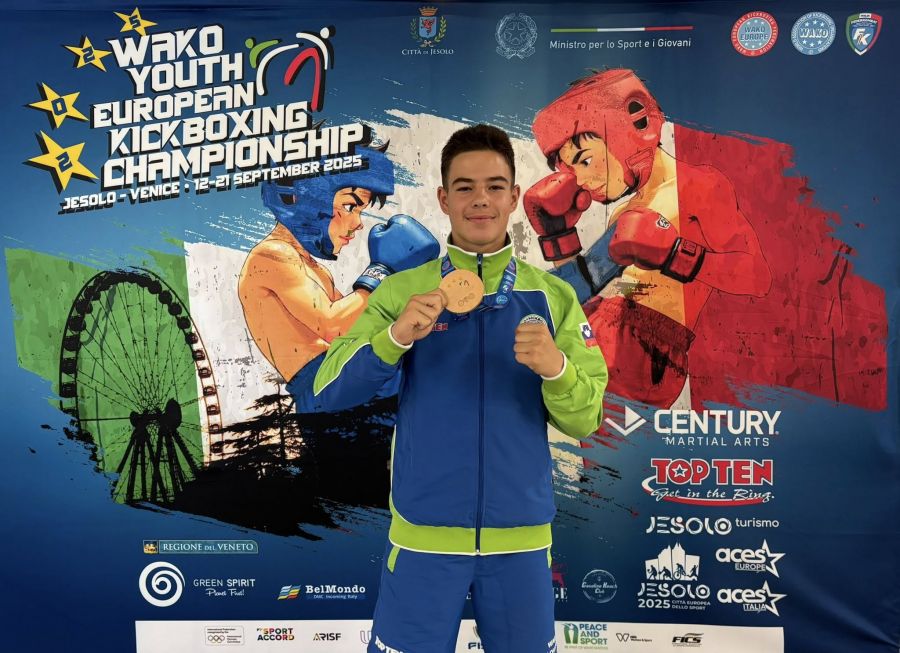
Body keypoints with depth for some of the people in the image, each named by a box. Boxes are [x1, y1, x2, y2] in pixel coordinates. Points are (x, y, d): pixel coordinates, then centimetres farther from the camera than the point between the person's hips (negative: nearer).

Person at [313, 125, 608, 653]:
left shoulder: (554, 297, 1)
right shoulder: (402, 291, -1)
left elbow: (585, 420, -2)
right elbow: (330, 391, -6)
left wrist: (555, 368, -22)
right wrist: (395, 337, -22)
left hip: (520, 538, 1)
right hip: (423, 537, -1)